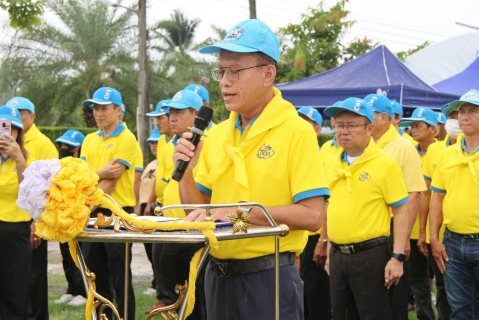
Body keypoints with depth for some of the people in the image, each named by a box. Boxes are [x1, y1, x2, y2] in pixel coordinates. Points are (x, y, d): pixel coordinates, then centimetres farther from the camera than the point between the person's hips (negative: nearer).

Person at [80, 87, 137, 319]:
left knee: (119, 278, -1)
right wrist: (100, 173, -17)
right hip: (92, 215, 7)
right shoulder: (89, 140, 13)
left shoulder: (126, 139, -9)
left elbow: (111, 181, -15)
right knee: (96, 277, 12)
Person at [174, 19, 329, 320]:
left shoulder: (296, 131, -11)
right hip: (219, 276, 6)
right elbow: (198, 207, 12)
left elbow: (312, 215, -17)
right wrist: (185, 171, -6)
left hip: (269, 277, -6)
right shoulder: (217, 135, 7)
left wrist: (240, 211, -21)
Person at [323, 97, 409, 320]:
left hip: (371, 256, -6)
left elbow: (401, 211, -10)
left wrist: (397, 257, -16)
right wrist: (330, 252, 16)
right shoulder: (331, 165, 9)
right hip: (338, 256, 6)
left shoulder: (385, 164, -9)